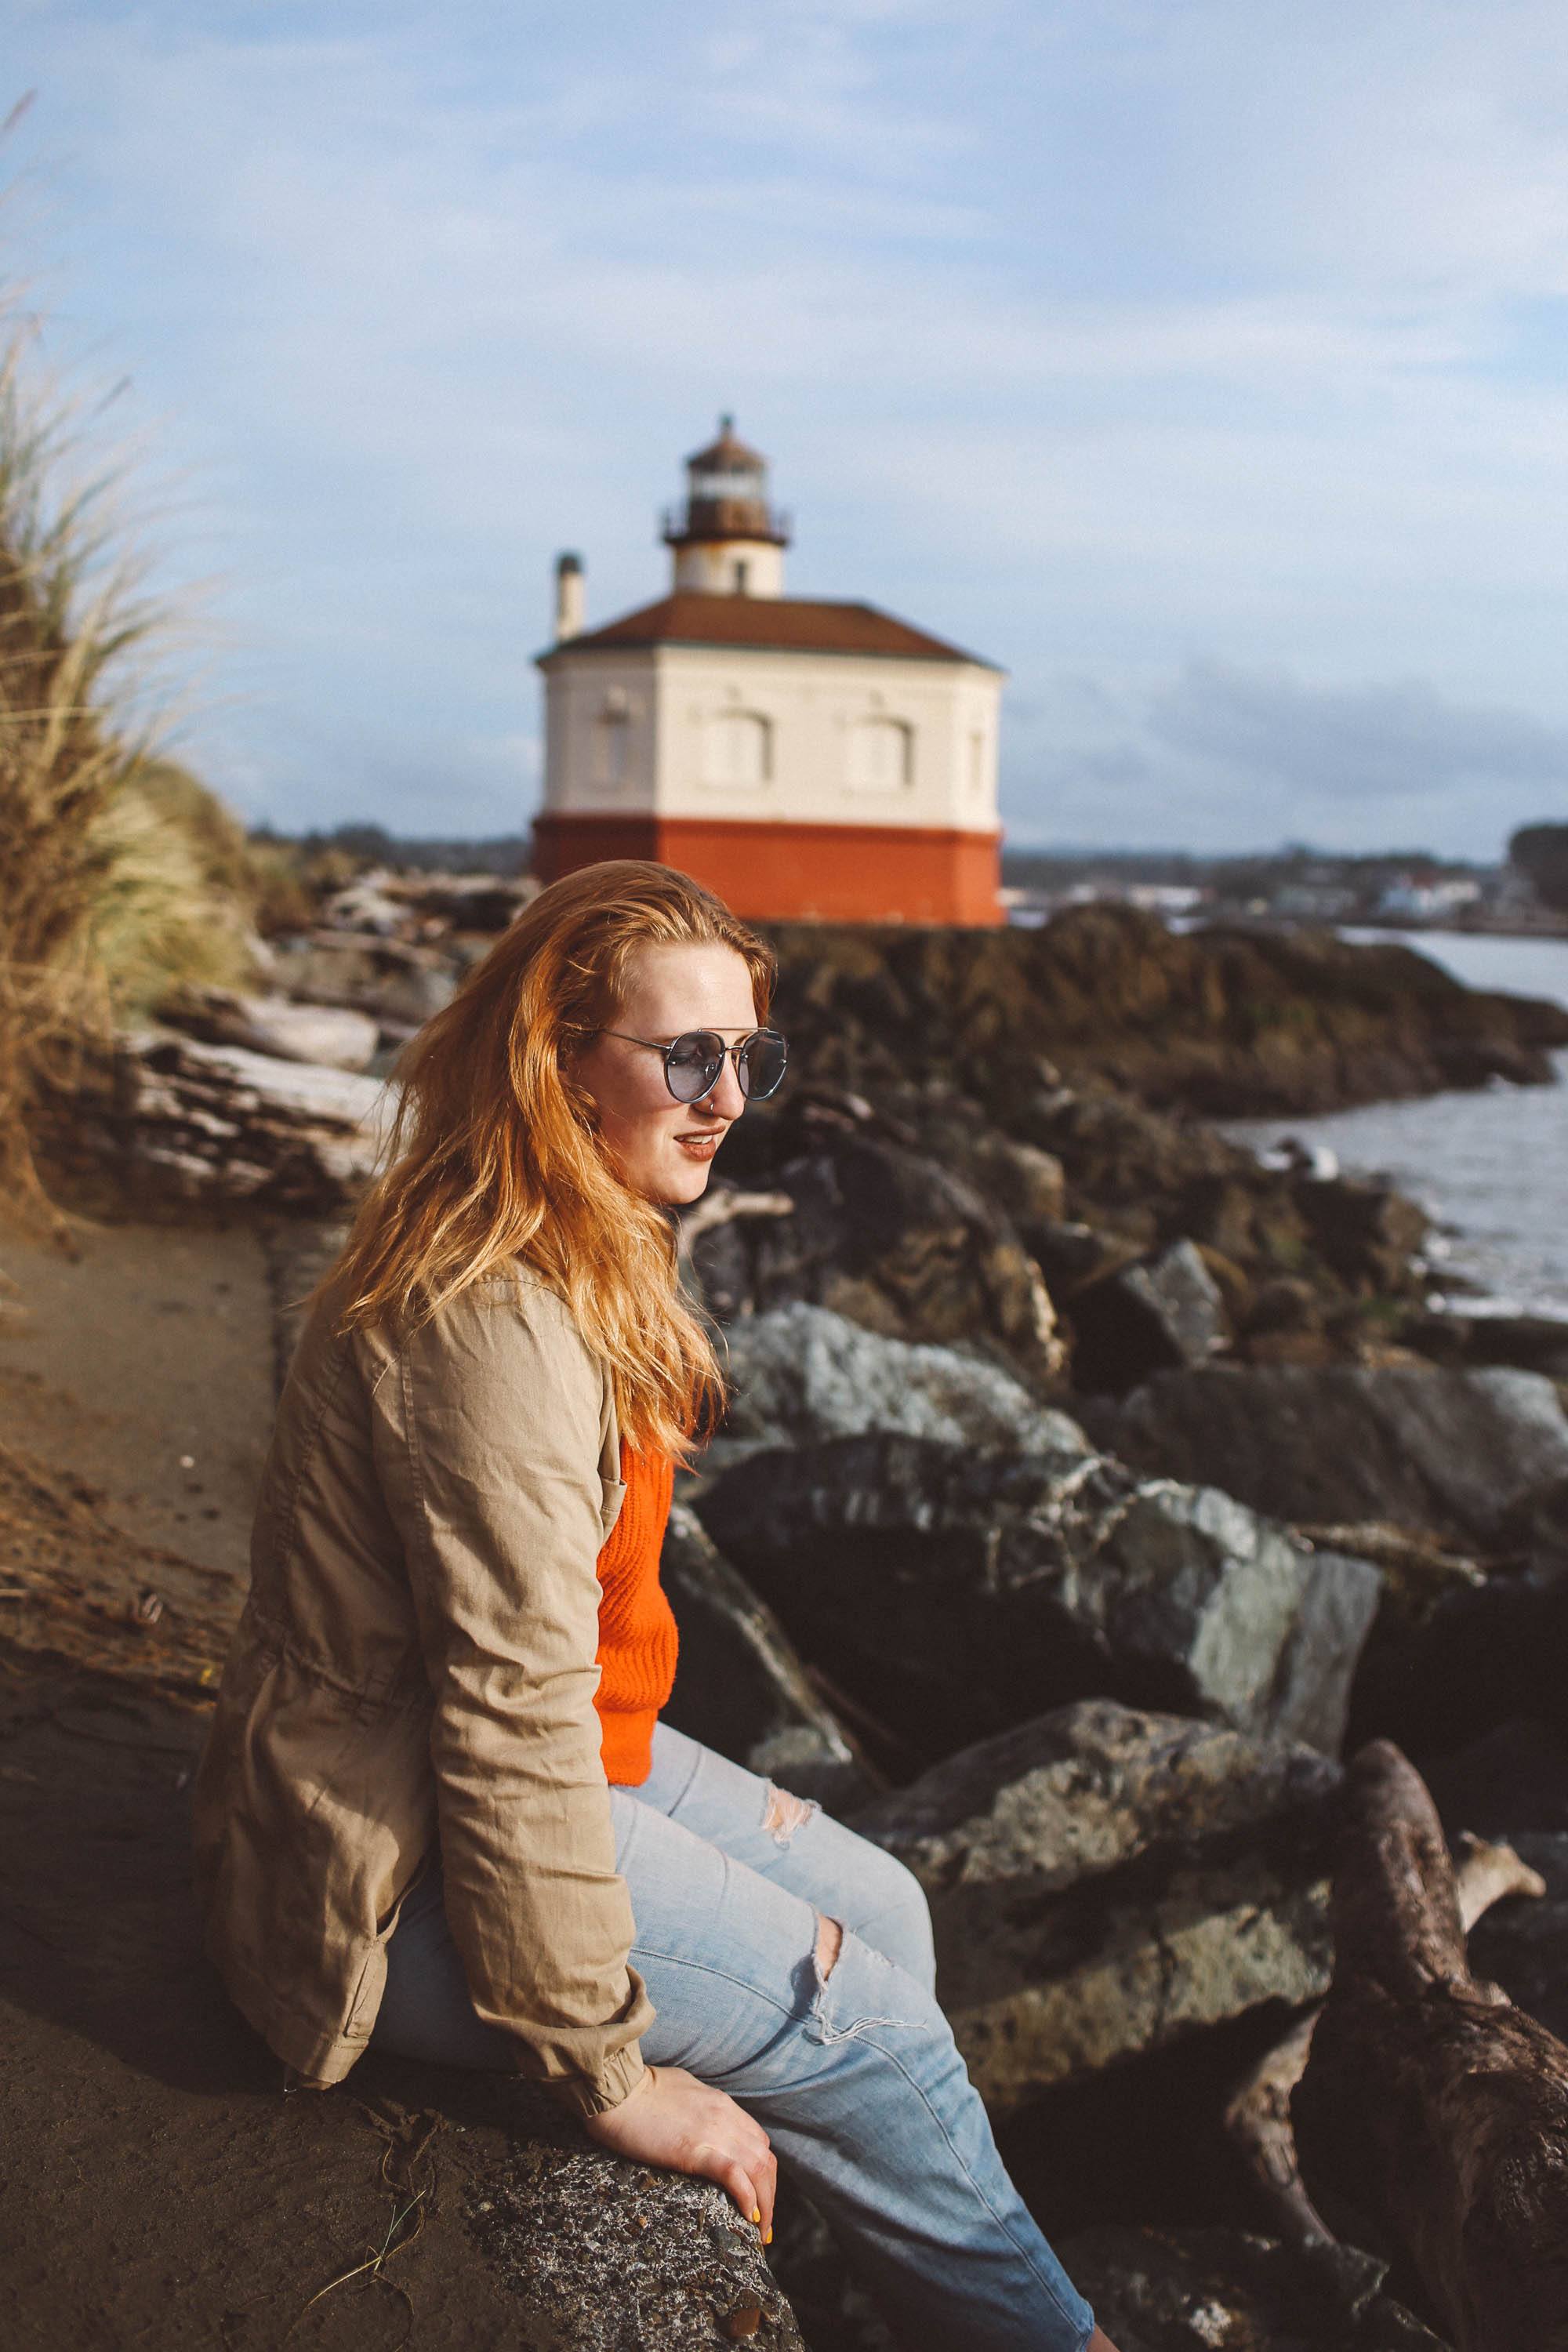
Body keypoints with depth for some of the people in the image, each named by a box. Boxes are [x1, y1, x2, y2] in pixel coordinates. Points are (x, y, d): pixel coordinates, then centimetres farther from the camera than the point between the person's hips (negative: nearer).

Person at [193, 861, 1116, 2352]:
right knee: (872, 2029, -2)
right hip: (396, 1871, -10)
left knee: (878, 1909, 12)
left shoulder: (582, 1256, 5)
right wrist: (611, 2072, -20)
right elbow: (514, 1733, -28)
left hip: (558, 1758, 10)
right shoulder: (496, 1329, -29)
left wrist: (712, 1807, 14)